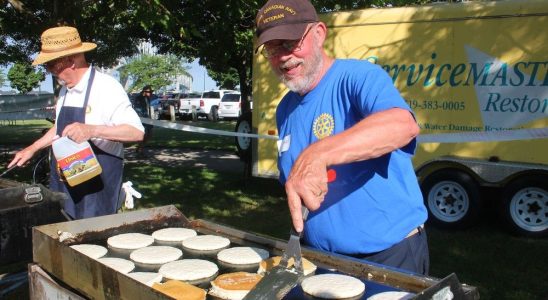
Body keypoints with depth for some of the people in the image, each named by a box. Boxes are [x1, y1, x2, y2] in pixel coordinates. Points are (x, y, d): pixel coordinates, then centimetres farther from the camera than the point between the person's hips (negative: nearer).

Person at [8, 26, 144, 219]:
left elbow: (137, 132, -22)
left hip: (96, 188, -7)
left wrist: (92, 130, -32)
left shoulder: (106, 88, -15)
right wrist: (33, 148, 22)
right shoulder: (65, 91, 11)